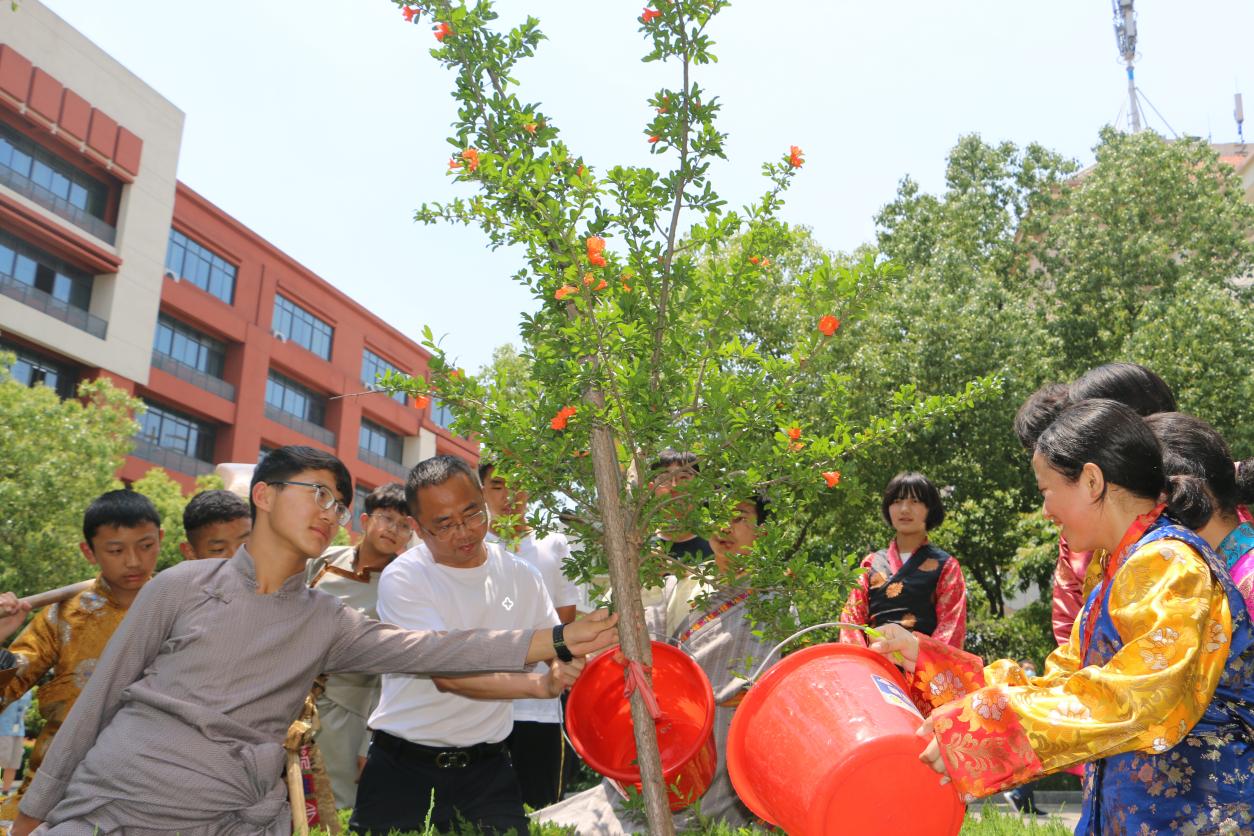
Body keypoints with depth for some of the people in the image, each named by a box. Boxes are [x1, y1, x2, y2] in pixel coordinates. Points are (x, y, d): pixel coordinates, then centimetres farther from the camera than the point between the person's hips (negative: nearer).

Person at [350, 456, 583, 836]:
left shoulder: (521, 576, 1)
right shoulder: (402, 579, -13)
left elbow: (563, 656, 8)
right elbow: (447, 674, -24)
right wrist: (539, 684, -35)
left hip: (488, 768, 3)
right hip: (402, 766, -2)